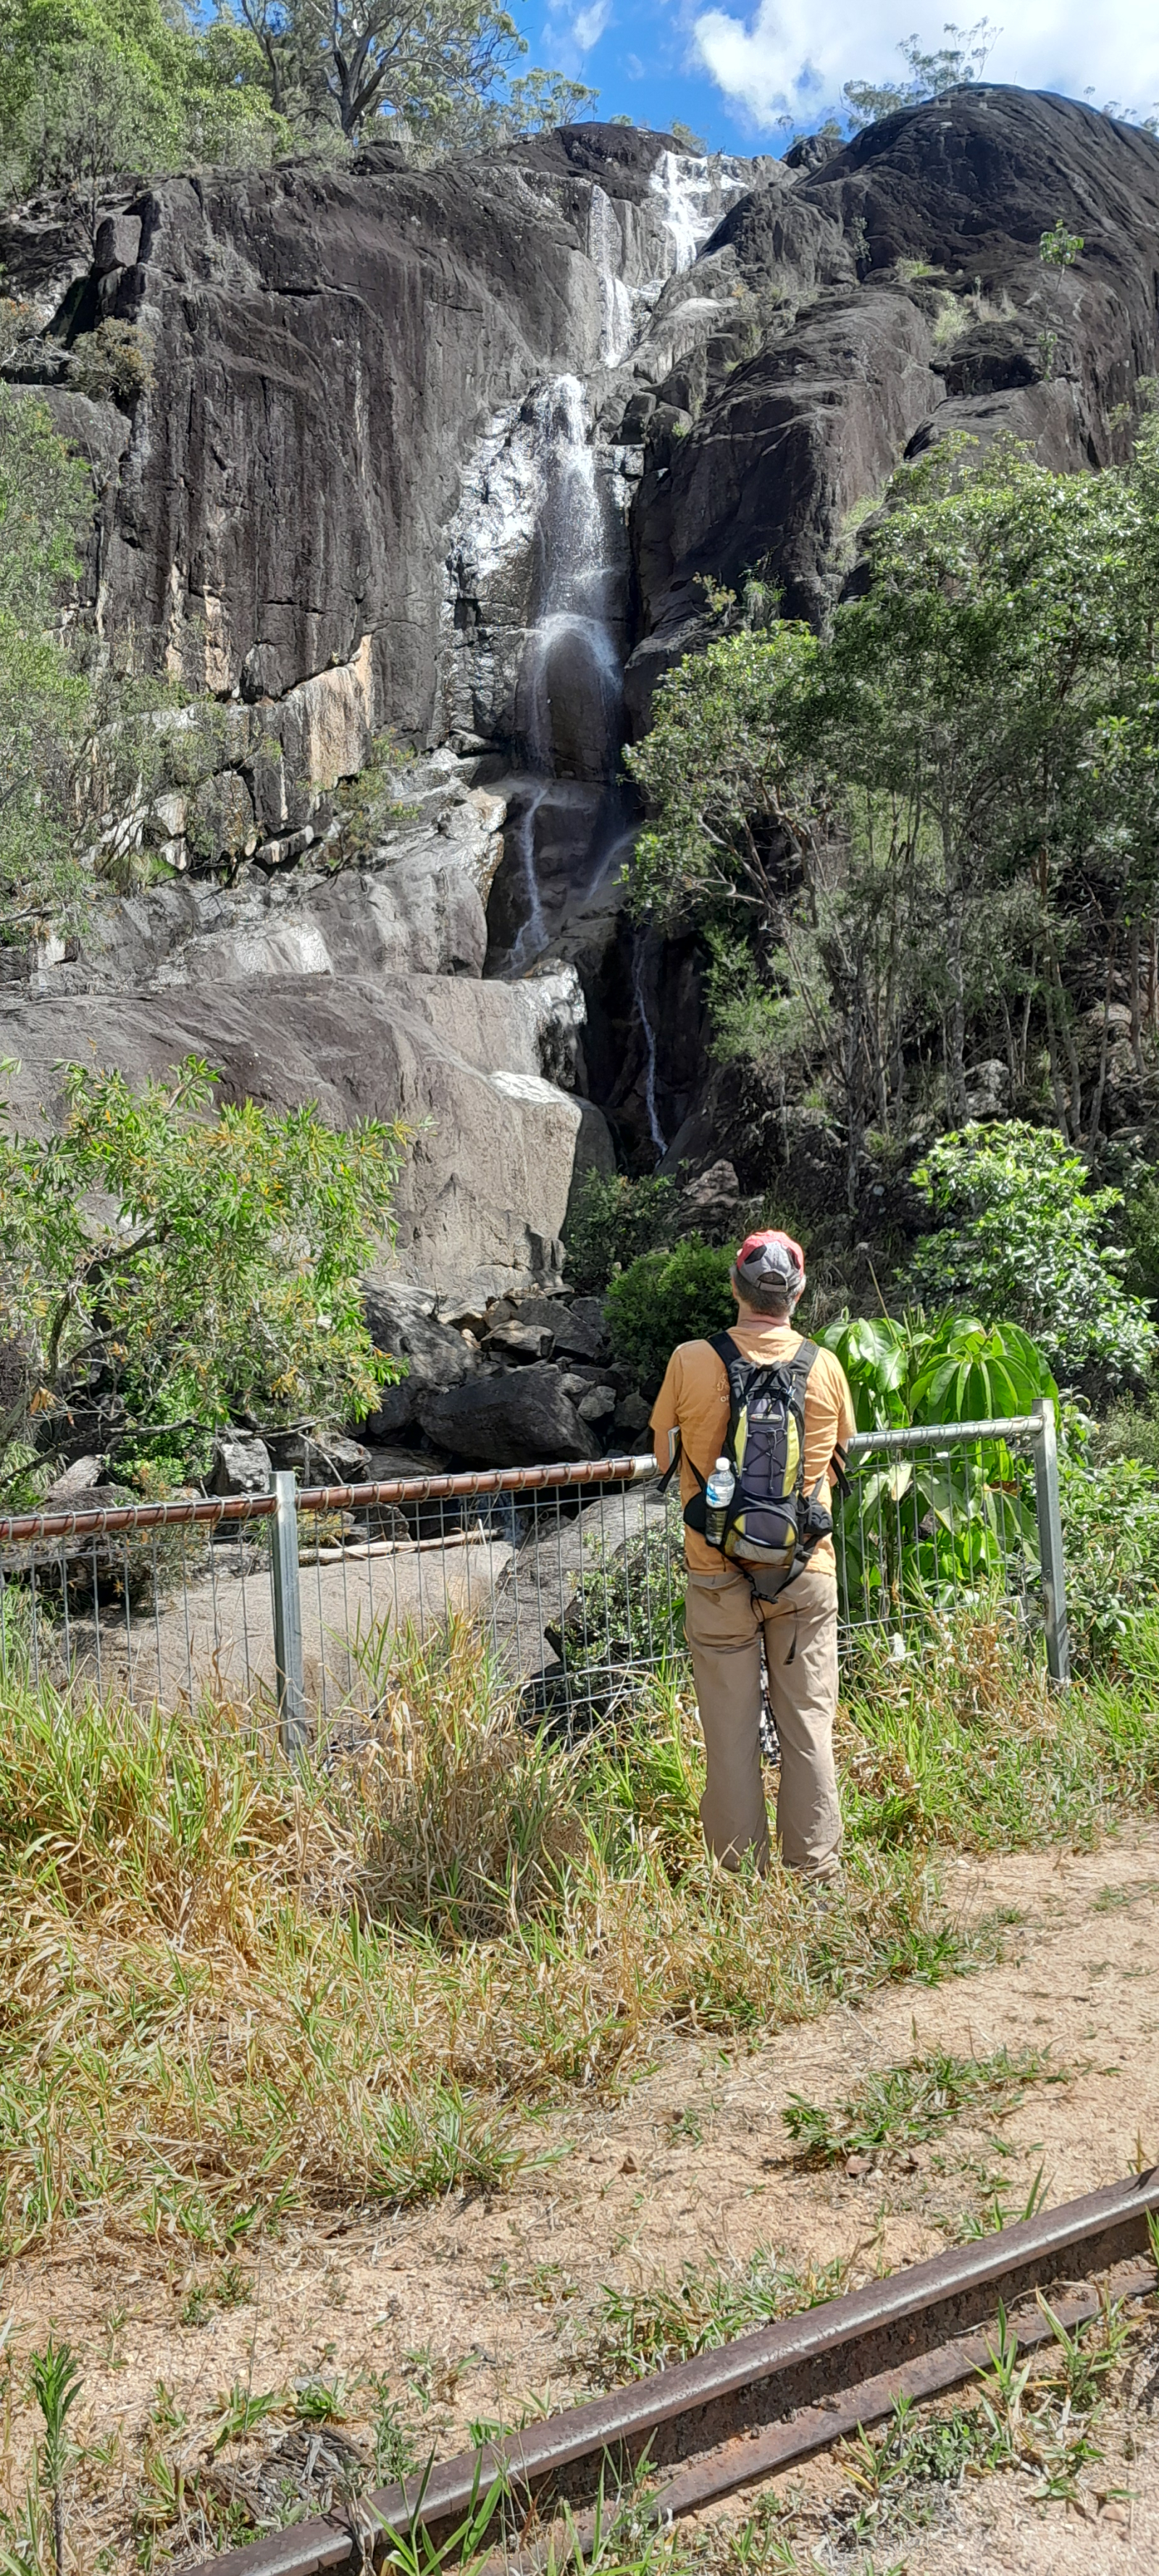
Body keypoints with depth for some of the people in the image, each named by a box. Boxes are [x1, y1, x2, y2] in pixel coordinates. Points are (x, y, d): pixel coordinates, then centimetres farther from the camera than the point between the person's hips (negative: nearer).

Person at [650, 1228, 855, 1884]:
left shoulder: (692, 1362, -8)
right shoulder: (827, 1366, -2)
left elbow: (665, 1455, 5)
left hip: (719, 1574, -1)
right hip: (808, 1572, 1)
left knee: (732, 1732, 6)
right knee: (809, 1725, 9)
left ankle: (742, 1871, 12)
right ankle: (816, 1866, 15)